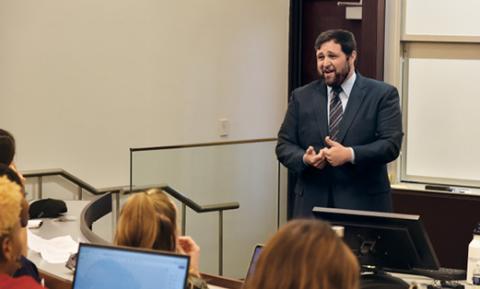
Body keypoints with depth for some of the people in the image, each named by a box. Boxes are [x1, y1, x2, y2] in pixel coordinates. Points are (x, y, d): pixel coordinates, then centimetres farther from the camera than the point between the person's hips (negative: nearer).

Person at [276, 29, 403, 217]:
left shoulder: (382, 95, 1)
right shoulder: (302, 97, 11)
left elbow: (391, 144, -7)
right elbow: (284, 145, 9)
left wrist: (350, 155, -21)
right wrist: (305, 158, -12)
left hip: (364, 203, -2)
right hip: (312, 203, 2)